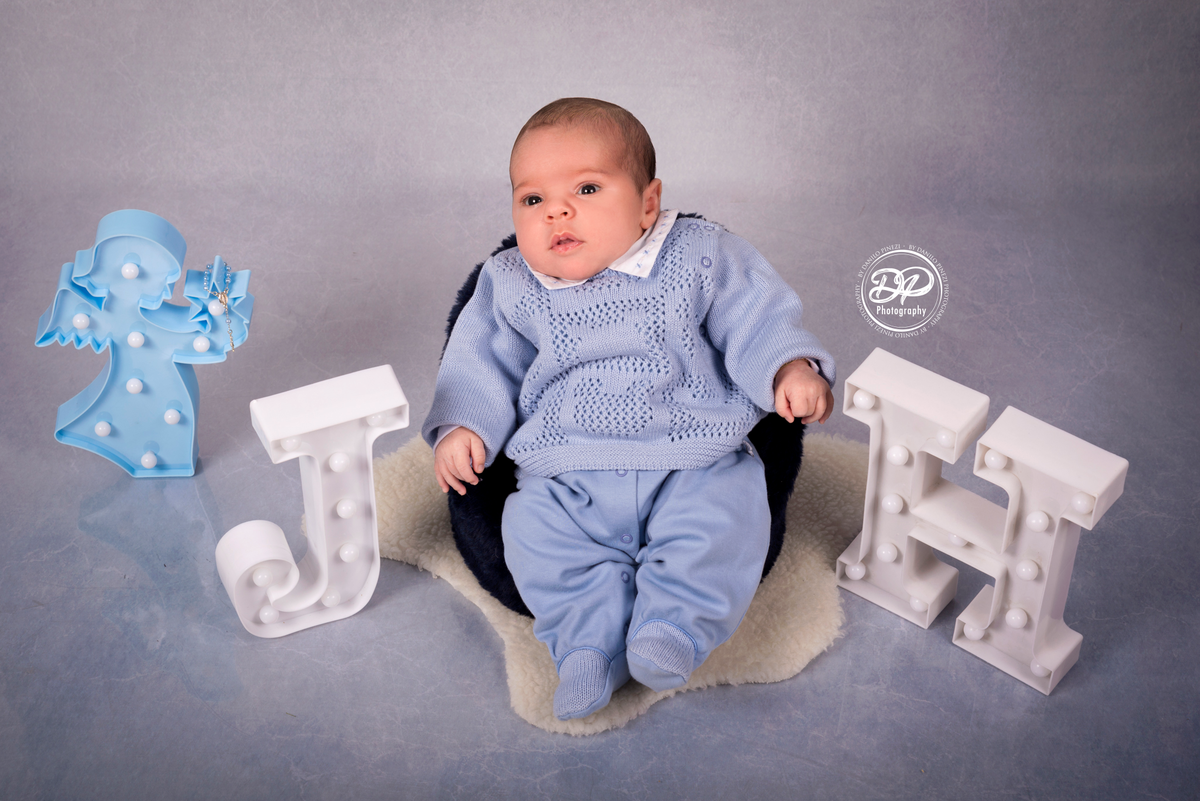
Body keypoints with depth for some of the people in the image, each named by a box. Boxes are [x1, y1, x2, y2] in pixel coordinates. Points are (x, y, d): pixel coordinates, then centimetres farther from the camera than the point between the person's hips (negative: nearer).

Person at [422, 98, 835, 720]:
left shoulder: (698, 257, 2)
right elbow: (483, 366, 14)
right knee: (532, 528, -21)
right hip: (568, 482, 2)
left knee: (725, 511, -27)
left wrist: (789, 368, -15)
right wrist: (463, 426, -2)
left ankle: (673, 627, -23)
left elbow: (756, 320, 3)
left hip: (692, 467, -1)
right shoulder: (509, 286, 8)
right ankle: (592, 639, -18)